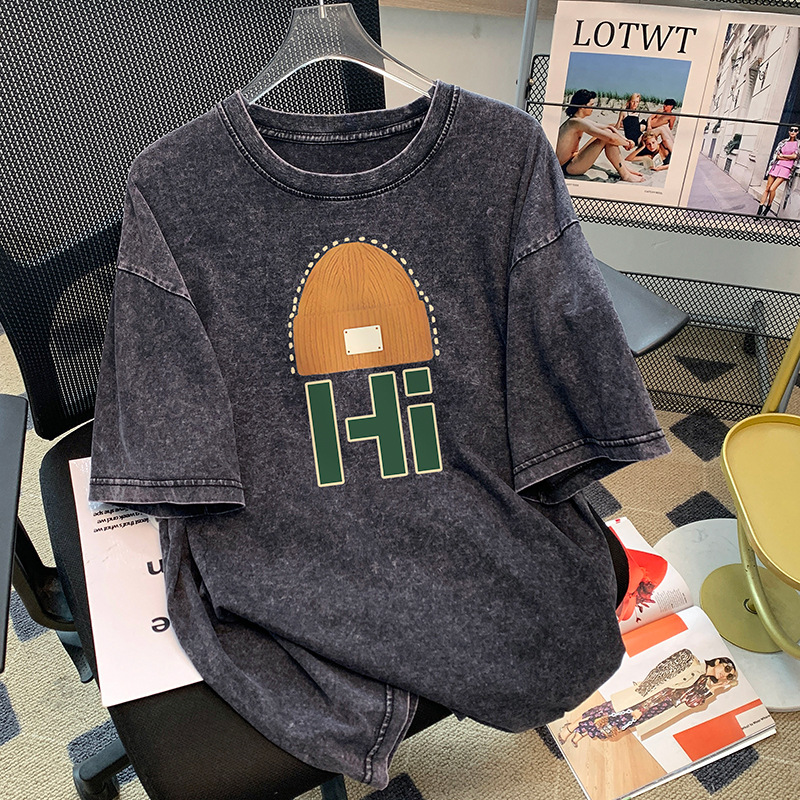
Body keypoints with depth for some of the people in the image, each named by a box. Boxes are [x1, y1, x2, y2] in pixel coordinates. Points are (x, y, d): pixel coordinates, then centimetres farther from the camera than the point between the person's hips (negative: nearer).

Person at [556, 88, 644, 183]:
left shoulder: (583, 121, 12)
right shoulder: (576, 122, -20)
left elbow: (609, 127, 17)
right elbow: (611, 139, -25)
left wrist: (625, 139, 3)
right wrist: (627, 144, -9)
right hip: (566, 167, -10)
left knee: (607, 132, 8)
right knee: (607, 138, -18)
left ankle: (625, 167, 7)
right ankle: (625, 175, -9)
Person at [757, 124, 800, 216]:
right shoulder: (783, 142, 13)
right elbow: (776, 155, 5)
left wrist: (782, 155, 1)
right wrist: (788, 158, -4)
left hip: (786, 168, -3)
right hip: (777, 166, 3)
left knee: (772, 189, -17)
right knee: (767, 189, -4)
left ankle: (767, 209, -1)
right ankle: (759, 211, -6)